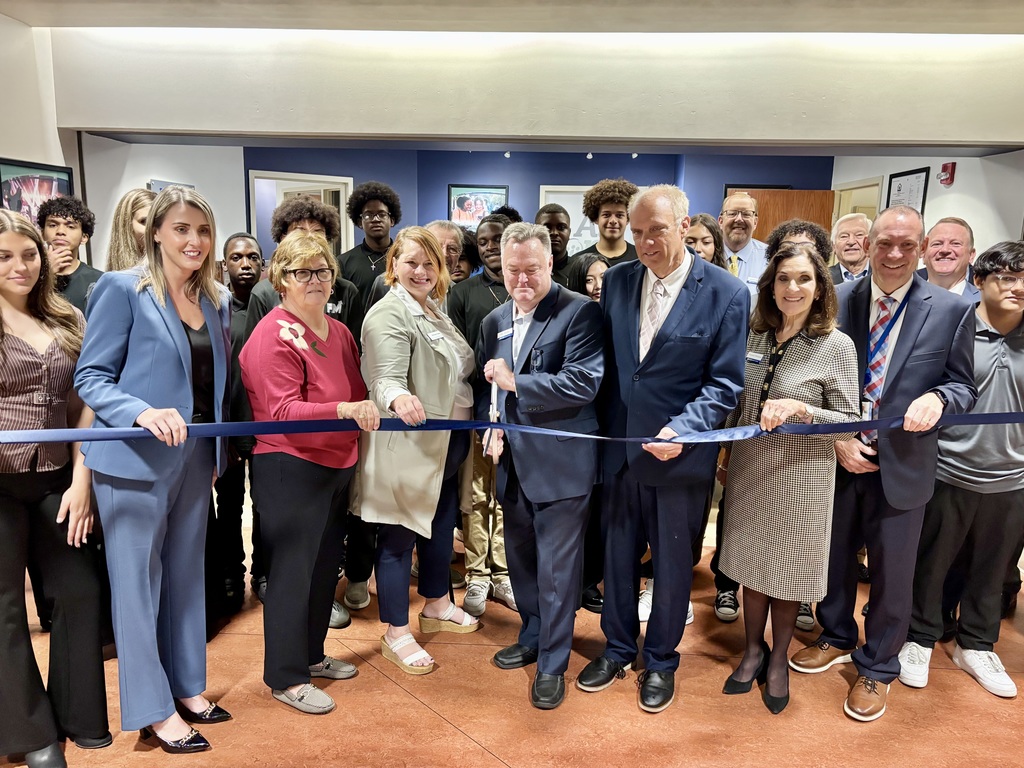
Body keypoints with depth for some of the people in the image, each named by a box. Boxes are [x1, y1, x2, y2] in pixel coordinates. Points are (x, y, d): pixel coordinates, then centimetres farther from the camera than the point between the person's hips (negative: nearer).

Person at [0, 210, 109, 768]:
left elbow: (82, 403, 6)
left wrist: (82, 477, 1)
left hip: (55, 480, 4)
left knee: (80, 590, 8)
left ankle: (78, 716, 27)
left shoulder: (68, 321, 7)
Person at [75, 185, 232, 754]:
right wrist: (143, 413, -27)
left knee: (186, 577, 16)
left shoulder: (216, 300, 8)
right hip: (136, 460, -6)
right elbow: (91, 377, -10)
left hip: (197, 459, 6)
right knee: (138, 583, 5)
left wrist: (218, 452, 9)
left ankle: (186, 687, 33)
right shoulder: (122, 289, -9)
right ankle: (153, 710, 20)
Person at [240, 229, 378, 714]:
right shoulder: (274, 335, -14)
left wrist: (369, 412, 3)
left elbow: (357, 394, 21)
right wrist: (343, 410, -34)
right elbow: (283, 411, -22)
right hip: (290, 469, -8)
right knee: (291, 570, 1)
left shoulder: (338, 332, 10)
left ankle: (311, 655, 35)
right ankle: (286, 678, 16)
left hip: (338, 466, 8)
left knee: (325, 564, 17)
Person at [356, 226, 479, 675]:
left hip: (445, 445, 9)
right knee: (399, 536, 3)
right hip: (407, 447, -9)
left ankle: (437, 607, 41)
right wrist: (399, 399, -50)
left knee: (441, 525, 21)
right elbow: (387, 378, -31)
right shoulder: (389, 315, -17)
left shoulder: (436, 311, 11)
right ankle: (396, 635, 17)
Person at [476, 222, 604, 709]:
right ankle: (533, 637, 42)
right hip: (512, 462, 7)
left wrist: (515, 382, -20)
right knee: (521, 559, 21)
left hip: (560, 464, -7)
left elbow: (584, 383, -21)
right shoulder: (494, 322, 10)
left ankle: (552, 665, 21)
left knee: (557, 569, 4)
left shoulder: (579, 313, -12)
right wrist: (491, 427, 0)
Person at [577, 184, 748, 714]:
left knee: (672, 565, 14)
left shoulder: (726, 294, -11)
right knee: (617, 555, 17)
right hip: (620, 448, 4)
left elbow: (725, 384, -11)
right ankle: (618, 650, 39)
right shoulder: (617, 281, 1)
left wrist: (681, 429, -24)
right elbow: (604, 362, 7)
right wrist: (602, 428, -1)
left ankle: (661, 661, 36)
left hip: (679, 453, -3)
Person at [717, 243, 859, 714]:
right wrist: (726, 457, 15)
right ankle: (753, 651, 34)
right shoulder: (755, 338, 1)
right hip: (750, 471, 4)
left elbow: (849, 421, -10)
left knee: (787, 573, 11)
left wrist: (798, 410, -25)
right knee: (751, 566, 15)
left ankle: (778, 660, 33)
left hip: (801, 476, -3)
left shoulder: (837, 345, -11)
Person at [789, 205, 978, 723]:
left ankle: (877, 667, 35)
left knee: (891, 573, 12)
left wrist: (938, 398, -23)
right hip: (837, 456, 2)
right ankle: (836, 638, 45)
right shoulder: (836, 301, -4)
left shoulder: (952, 311, -7)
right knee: (835, 556, 19)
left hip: (902, 466, -1)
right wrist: (837, 438, -11)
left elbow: (963, 386, 0)